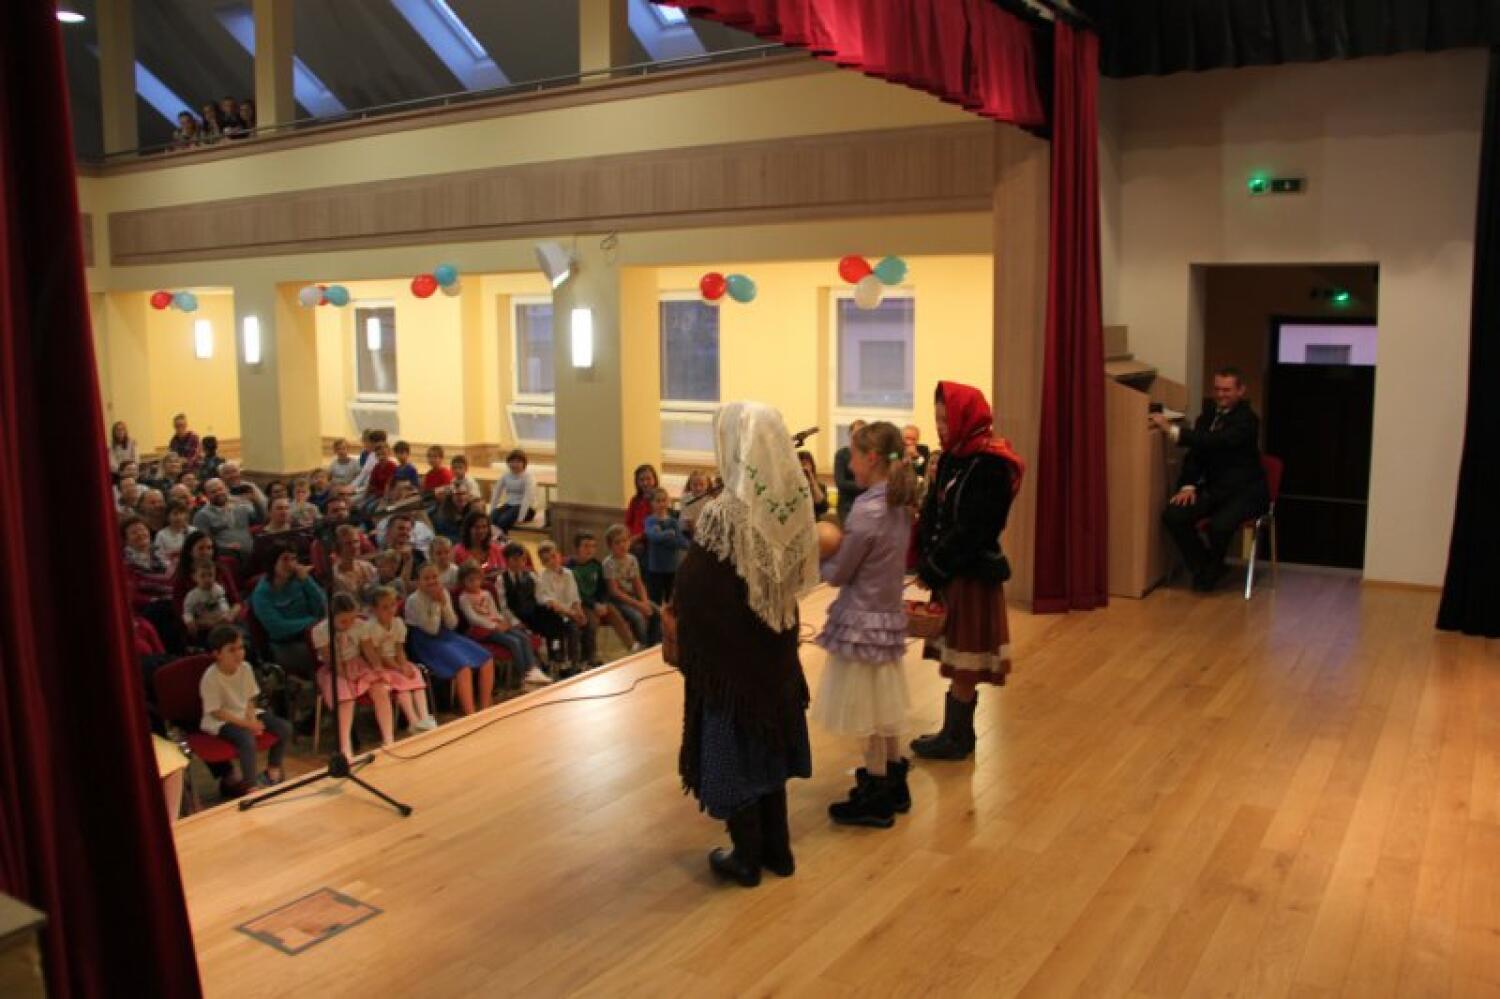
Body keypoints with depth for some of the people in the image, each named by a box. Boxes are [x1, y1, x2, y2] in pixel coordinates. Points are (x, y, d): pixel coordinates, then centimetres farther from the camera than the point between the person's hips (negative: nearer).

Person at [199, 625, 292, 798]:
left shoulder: (245, 668, -3)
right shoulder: (210, 678, -21)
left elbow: (250, 699, 6)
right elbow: (215, 711, -20)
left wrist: (252, 719, -13)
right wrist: (246, 724, -23)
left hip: (246, 714, 7)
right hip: (221, 720, -7)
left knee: (284, 728, -6)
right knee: (247, 739, -35)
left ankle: (272, 770, 14)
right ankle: (249, 784, -18)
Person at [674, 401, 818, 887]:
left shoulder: (723, 515, -24)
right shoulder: (793, 504, -6)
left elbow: (691, 595, -18)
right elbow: (797, 576, 5)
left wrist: (687, 651, -3)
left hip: (729, 655, -6)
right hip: (776, 651, 6)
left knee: (734, 755, 11)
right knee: (766, 748, 21)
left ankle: (747, 858, 25)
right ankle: (777, 848, 33)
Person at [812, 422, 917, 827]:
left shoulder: (866, 508, -22)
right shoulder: (899, 504, 4)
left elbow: (837, 575, -14)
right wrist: (837, 545, 5)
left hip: (862, 620, -8)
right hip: (890, 615, 8)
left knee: (866, 714, 5)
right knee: (883, 708, 20)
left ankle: (875, 801, 17)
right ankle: (894, 786, 33)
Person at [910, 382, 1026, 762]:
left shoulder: (989, 465, -17)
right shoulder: (954, 456, 9)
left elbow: (970, 530, -20)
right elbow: (933, 513, 10)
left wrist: (932, 569, -16)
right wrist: (924, 557, -3)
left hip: (973, 573, -8)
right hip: (950, 571, 8)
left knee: (963, 662, 3)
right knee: (958, 661, 14)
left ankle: (957, 737, 14)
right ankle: (957, 731, 25)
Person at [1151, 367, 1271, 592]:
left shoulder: (1247, 419, -13)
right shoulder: (1208, 415, 9)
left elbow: (1216, 441, -29)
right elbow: (1196, 451, 10)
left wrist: (1172, 429, -35)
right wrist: (1188, 485, -7)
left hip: (1245, 491, -6)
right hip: (1214, 487, 6)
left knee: (1220, 525, -34)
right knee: (1172, 516, -18)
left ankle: (1212, 570, -1)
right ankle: (1203, 566, 2)